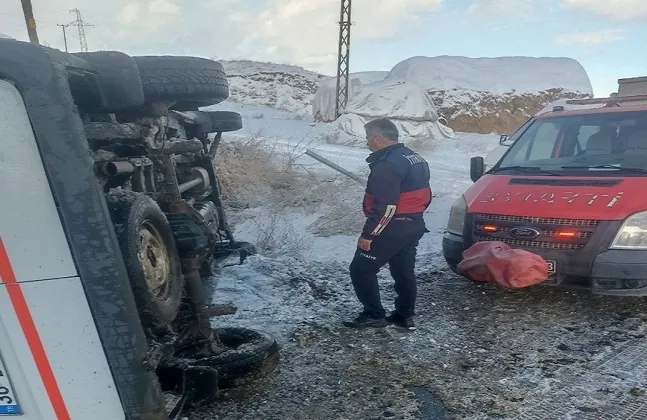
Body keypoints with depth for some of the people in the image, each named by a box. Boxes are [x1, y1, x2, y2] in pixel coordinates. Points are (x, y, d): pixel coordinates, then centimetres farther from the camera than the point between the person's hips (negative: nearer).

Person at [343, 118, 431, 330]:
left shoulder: (387, 164, -21)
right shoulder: (415, 159, 12)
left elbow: (385, 206, -27)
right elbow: (423, 195, 18)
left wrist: (368, 234, -21)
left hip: (393, 228, -10)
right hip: (414, 225, 10)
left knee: (361, 269, 1)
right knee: (404, 272, 18)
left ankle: (374, 315, 6)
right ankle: (405, 316, 26)